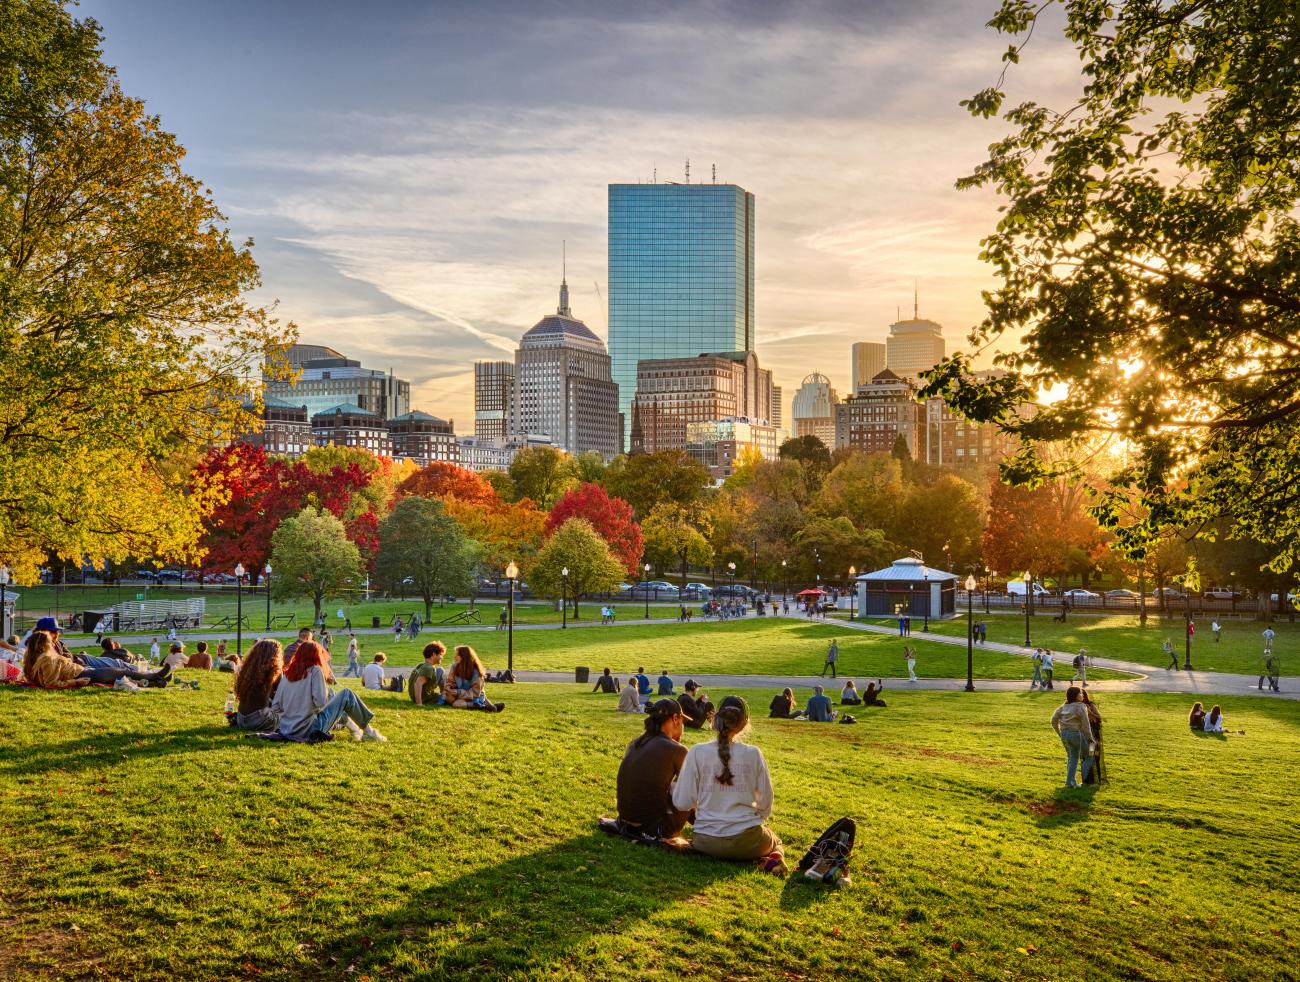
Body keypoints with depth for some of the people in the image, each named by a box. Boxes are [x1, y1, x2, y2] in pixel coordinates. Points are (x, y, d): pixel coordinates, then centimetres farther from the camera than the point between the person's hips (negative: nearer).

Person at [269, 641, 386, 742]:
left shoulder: (287, 673, 7)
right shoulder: (315, 670, -8)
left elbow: (275, 707, 5)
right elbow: (320, 702, -17)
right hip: (310, 730, -6)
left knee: (331, 694, 27)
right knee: (347, 694, 7)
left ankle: (353, 728, 28)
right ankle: (367, 731, 16)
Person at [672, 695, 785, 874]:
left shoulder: (697, 753, -8)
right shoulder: (753, 754, -6)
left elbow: (682, 803, -7)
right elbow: (766, 804, 1)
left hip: (708, 843, 1)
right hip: (748, 842, -1)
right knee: (775, 841, 33)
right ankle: (774, 858, -2)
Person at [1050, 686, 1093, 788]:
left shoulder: (1063, 707, 8)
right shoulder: (1081, 707, -13)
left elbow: (1054, 721, 9)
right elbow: (1085, 724, -15)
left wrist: (1060, 734, 17)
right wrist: (1090, 737, -5)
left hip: (1065, 734, 7)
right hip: (1077, 734, -7)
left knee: (1072, 758, 20)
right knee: (1088, 757, 10)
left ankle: (1070, 782, 16)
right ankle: (1084, 781, 6)